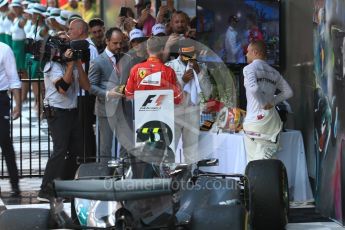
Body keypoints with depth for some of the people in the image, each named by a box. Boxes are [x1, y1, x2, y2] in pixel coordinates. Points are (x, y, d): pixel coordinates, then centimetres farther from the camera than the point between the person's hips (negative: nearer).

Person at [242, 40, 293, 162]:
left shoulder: (249, 68, -5)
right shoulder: (273, 72, 14)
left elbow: (253, 88, -23)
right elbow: (288, 92, 16)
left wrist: (264, 104, -12)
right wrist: (273, 101, 12)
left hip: (255, 119, -6)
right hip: (273, 119, 6)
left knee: (254, 161, 2)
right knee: (268, 159, 8)